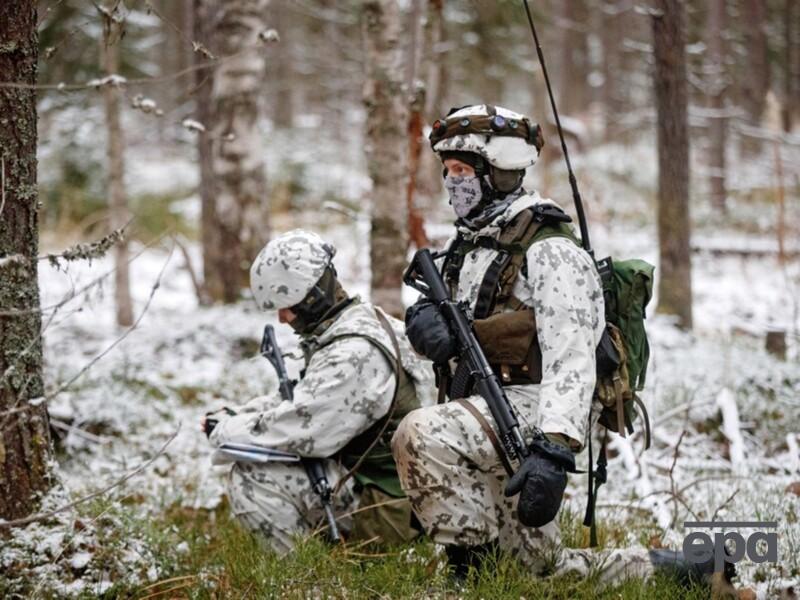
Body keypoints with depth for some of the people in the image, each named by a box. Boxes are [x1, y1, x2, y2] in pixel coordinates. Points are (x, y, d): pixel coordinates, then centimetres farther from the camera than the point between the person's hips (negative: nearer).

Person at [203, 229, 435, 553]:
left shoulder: (354, 355, -24)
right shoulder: (365, 319, 8)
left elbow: (300, 428, -29)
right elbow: (303, 397, 17)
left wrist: (226, 431, -13)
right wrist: (236, 416, 4)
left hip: (388, 506, -10)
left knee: (250, 478, -16)